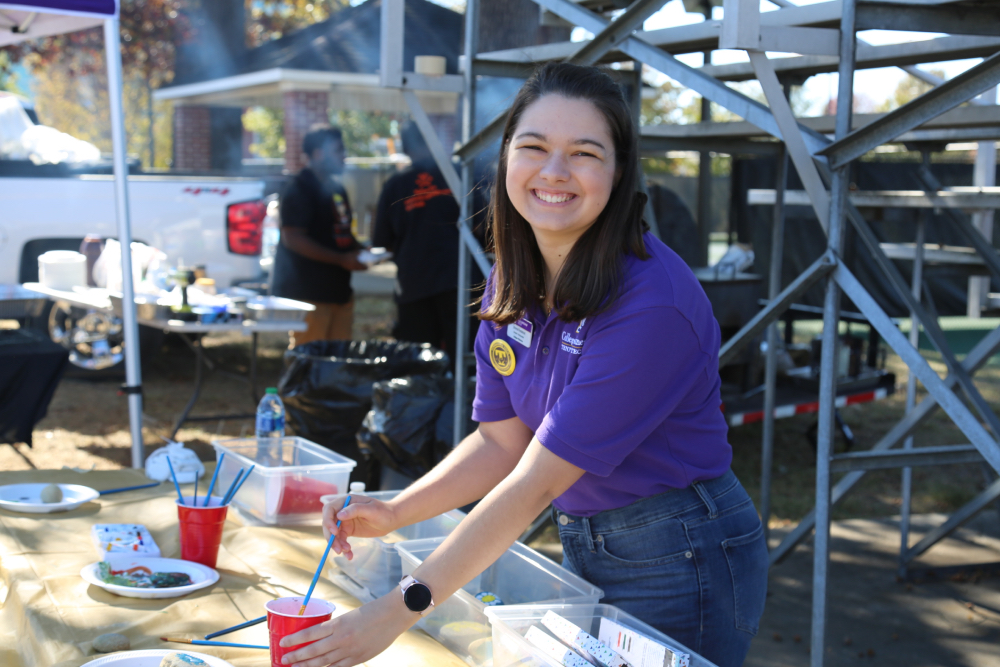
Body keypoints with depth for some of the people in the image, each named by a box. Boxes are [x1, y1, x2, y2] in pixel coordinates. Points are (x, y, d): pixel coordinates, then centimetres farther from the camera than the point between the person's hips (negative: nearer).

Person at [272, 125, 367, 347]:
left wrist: (358, 250, 7)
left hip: (338, 289, 9)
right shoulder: (300, 190, -12)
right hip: (308, 293, -9)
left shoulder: (336, 189, 17)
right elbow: (292, 239, -20)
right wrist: (342, 259, -21)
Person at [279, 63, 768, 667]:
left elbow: (537, 480, -28)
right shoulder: (513, 283, -2)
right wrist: (394, 513, -14)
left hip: (680, 563, -6)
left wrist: (399, 611, -28)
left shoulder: (651, 303, -27)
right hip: (583, 548, 7)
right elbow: (502, 441, 2)